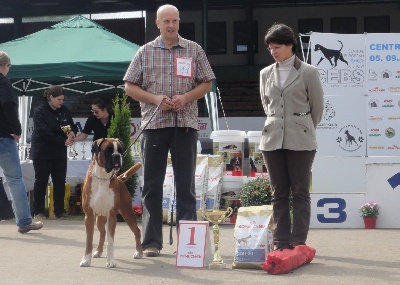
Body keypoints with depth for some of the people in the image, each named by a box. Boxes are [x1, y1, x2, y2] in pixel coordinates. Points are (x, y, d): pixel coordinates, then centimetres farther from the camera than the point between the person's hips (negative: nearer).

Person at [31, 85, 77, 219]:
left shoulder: (64, 111, 6)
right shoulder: (40, 111, -11)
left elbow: (73, 126, 13)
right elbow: (43, 132, -20)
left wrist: (72, 132, -13)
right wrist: (63, 141, -24)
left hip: (59, 153, 5)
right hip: (42, 152, -5)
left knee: (60, 181, 5)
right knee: (41, 181, 1)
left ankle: (59, 210, 10)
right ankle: (38, 211, 5)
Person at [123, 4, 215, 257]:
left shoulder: (194, 50, 7)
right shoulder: (145, 52, 7)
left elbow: (206, 84, 8)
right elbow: (130, 86, 7)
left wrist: (186, 98, -10)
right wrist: (155, 99, -9)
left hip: (185, 124, 0)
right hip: (154, 123, 0)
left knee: (186, 184, 1)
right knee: (152, 184, 3)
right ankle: (152, 241, 9)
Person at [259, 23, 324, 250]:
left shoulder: (308, 72, -2)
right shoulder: (266, 74, 9)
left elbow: (318, 106, 4)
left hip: (301, 141, -4)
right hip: (273, 140, 4)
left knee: (300, 193, 0)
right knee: (279, 194, 6)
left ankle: (298, 243, 2)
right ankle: (281, 243, 10)